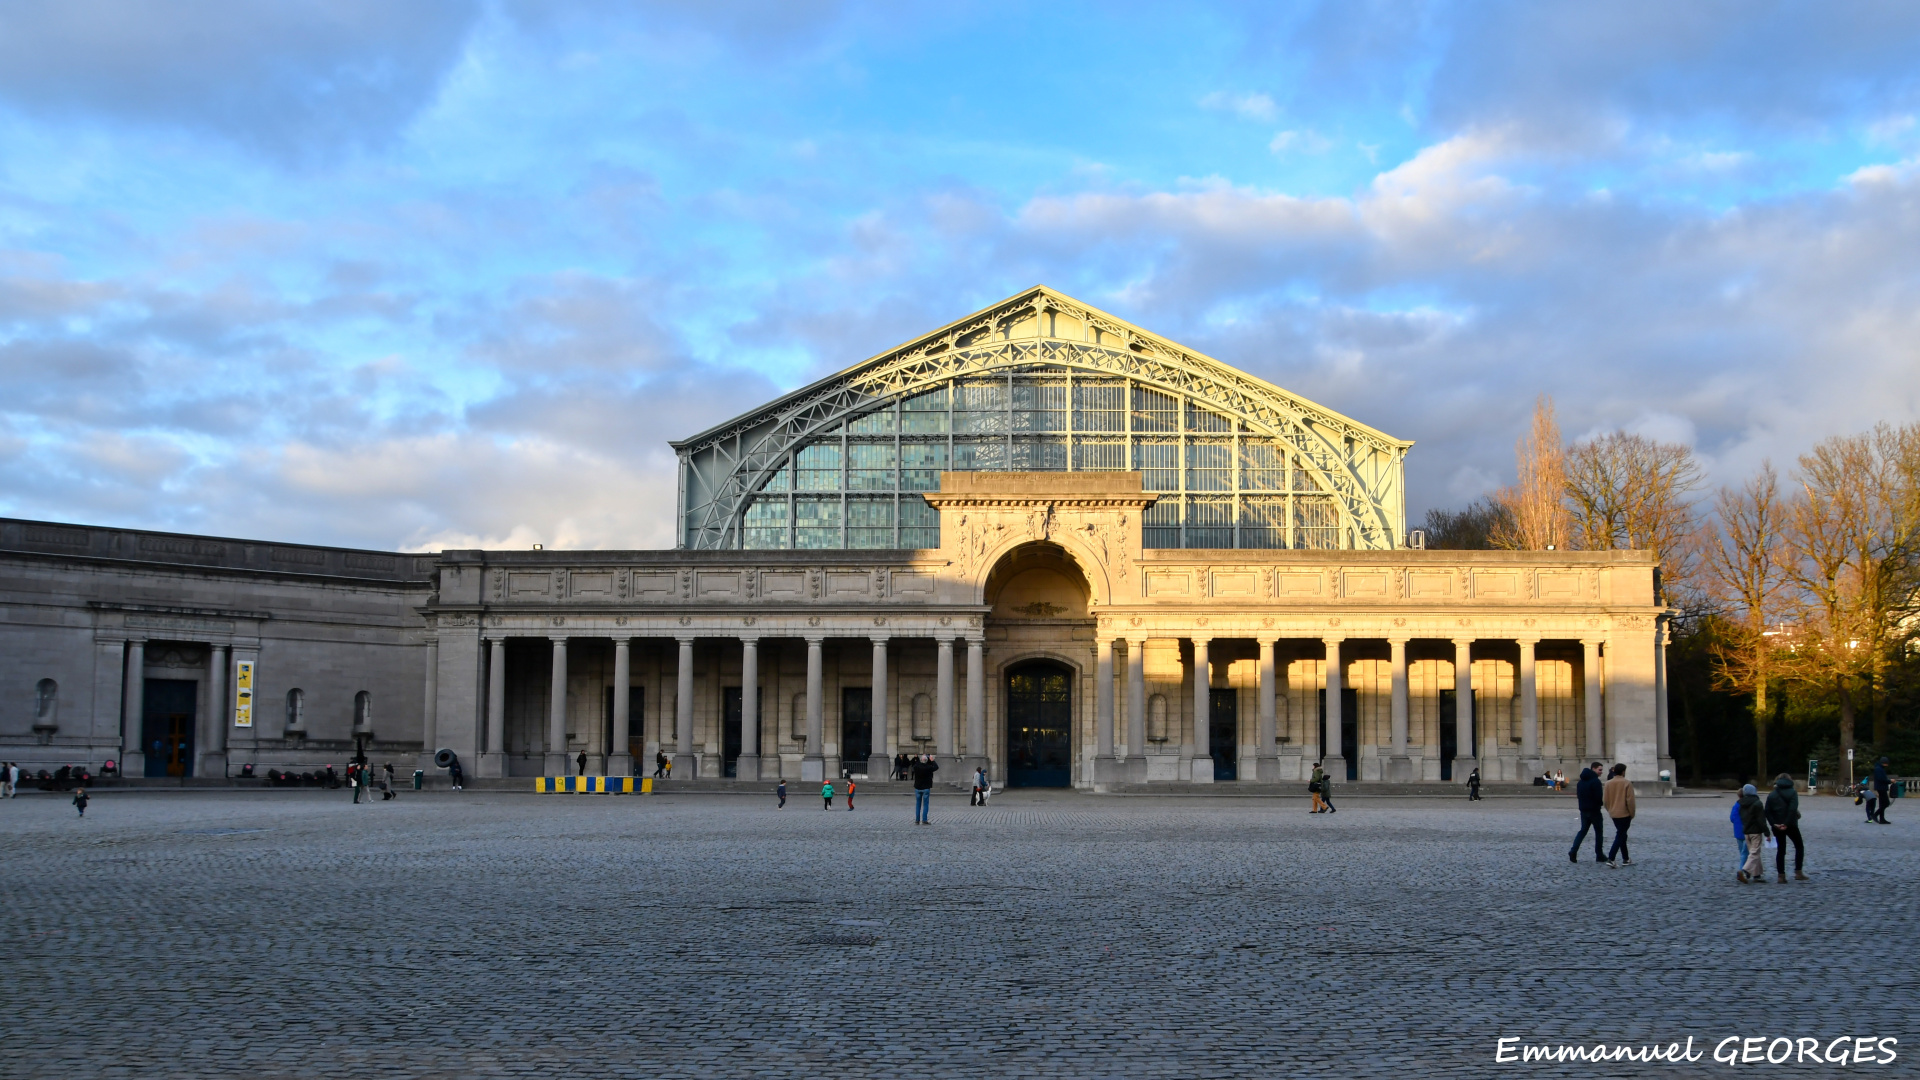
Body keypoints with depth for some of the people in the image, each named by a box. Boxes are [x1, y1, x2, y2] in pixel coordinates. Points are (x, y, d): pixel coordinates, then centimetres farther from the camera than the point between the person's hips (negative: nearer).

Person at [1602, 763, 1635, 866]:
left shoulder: (1608, 783, 3)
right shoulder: (1627, 783, -11)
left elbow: (1605, 800, 4)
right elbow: (1630, 800, -13)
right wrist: (1632, 814, -3)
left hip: (1613, 814, 5)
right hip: (1624, 813, -5)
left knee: (1622, 835, 19)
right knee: (1620, 836, -4)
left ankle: (1626, 858, 25)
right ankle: (1611, 859, -16)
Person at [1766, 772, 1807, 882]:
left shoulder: (1771, 795, 5)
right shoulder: (1792, 793, -5)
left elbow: (1767, 812, -4)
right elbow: (1793, 810, -18)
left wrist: (1774, 824, -8)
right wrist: (1787, 824, -17)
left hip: (1777, 827, 3)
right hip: (1791, 826, -3)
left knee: (1780, 850, 7)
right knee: (1799, 847, 13)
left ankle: (1781, 875, 4)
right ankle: (1798, 872, 6)